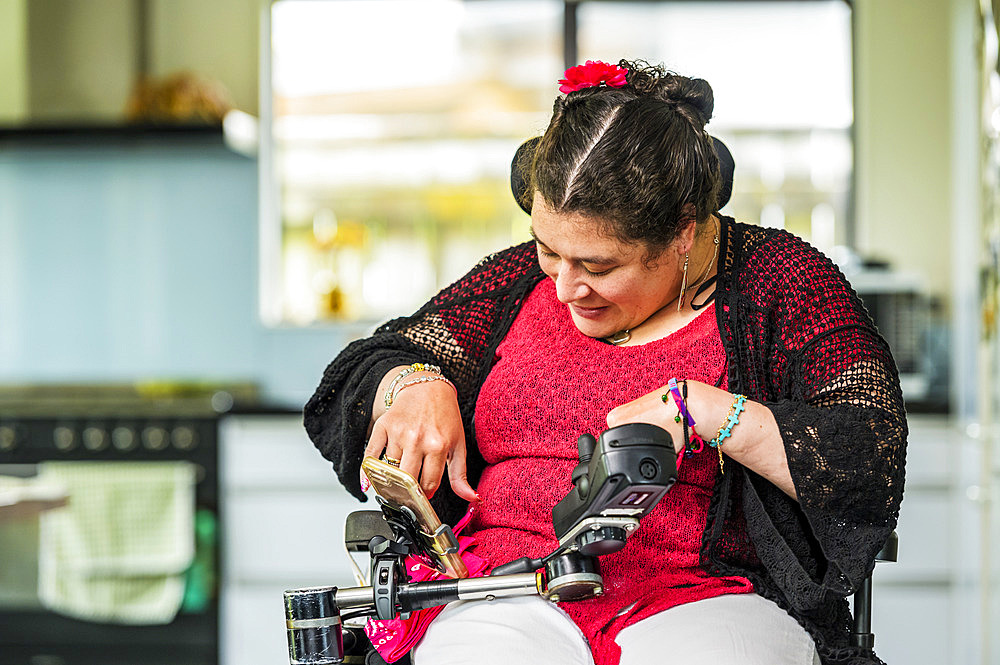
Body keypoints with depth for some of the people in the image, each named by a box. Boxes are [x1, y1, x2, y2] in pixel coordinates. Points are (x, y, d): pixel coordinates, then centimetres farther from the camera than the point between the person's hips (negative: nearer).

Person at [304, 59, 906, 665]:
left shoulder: (779, 281, 1)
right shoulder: (527, 276, 14)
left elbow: (873, 460, -9)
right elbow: (376, 364, 19)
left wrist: (698, 409, -17)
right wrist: (415, 386, -5)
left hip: (709, 598, -2)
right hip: (511, 597, 2)